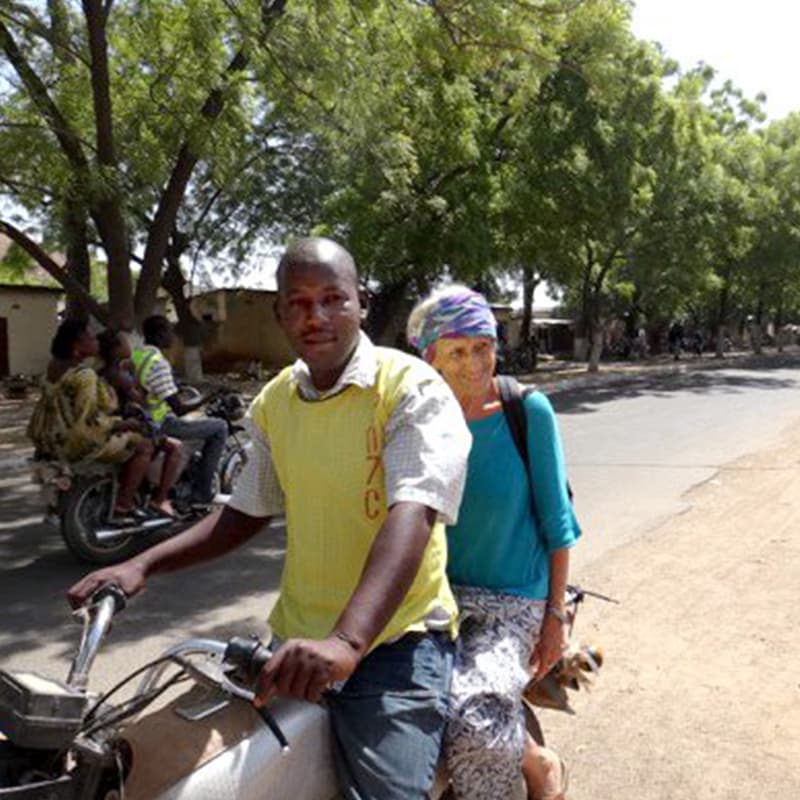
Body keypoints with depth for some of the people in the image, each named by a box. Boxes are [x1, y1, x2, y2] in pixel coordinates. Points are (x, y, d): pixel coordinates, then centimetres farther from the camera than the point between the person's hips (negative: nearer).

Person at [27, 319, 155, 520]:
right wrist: (123, 424, -15)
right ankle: (122, 507, -5)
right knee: (144, 446, -3)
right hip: (80, 441, -10)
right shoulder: (83, 375, -25)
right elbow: (89, 419, -29)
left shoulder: (55, 365, 4)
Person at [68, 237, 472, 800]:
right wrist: (141, 567, 5)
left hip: (393, 641, -5)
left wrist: (347, 641, -38)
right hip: (297, 642, 6)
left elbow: (411, 516, -26)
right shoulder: (273, 402, 7)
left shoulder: (411, 388, -12)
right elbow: (247, 513, 15)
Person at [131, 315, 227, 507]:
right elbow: (178, 409, -23)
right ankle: (201, 493, -1)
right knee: (220, 427, -4)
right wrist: (205, 400, -7)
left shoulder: (134, 356, 6)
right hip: (160, 426, -10)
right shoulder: (158, 362, -22)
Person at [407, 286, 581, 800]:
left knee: (475, 720, -23)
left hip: (514, 600, -3)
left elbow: (556, 522, -3)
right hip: (438, 596, 3)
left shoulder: (529, 411, -8)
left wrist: (556, 614, -3)